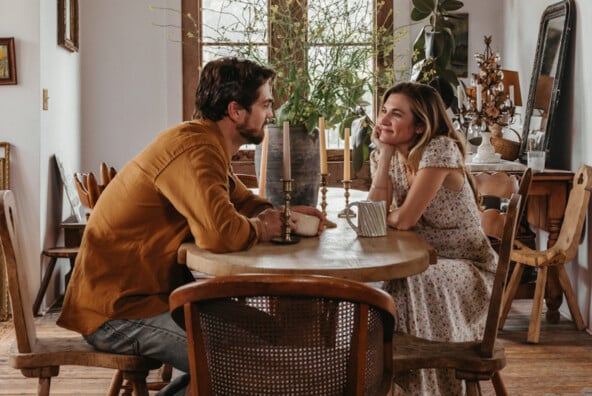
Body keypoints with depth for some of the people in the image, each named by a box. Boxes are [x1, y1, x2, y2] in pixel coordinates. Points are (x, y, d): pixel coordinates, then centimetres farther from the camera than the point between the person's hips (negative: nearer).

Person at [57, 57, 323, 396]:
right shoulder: (194, 149, -21)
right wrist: (259, 229, -12)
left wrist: (287, 214, 2)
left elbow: (244, 202, 23)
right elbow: (222, 232, -34)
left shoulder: (210, 146, 12)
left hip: (147, 290, 10)